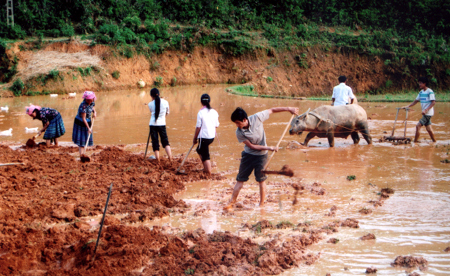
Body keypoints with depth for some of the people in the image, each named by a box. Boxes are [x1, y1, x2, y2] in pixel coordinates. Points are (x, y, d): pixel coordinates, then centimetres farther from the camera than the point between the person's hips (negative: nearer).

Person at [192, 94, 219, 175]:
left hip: (204, 137, -7)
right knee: (200, 150, 27)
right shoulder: (214, 112, 0)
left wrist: (195, 138, -2)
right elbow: (216, 125, 6)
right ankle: (206, 168, 28)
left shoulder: (201, 113, -15)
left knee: (205, 155, 2)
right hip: (212, 137, 7)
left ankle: (208, 172, 2)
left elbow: (198, 127, -12)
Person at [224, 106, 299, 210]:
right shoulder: (239, 133, -20)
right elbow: (252, 146, -15)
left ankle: (262, 204, 17)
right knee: (240, 179, 3)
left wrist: (288, 109, -4)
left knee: (261, 180, 5)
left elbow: (271, 110, -7)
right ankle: (231, 203, 10)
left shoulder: (257, 118, -21)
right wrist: (270, 148, -16)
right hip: (248, 154, 1)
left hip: (261, 155, -1)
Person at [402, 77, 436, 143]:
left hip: (428, 113, -8)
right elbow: (416, 101, 18)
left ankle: (415, 141, -9)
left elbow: (433, 102, -16)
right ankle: (434, 142, 18)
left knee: (418, 126, -13)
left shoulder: (430, 92, -12)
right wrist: (407, 106, 8)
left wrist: (426, 110, -24)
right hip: (425, 113, 8)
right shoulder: (421, 92, 12)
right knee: (428, 128, 10)